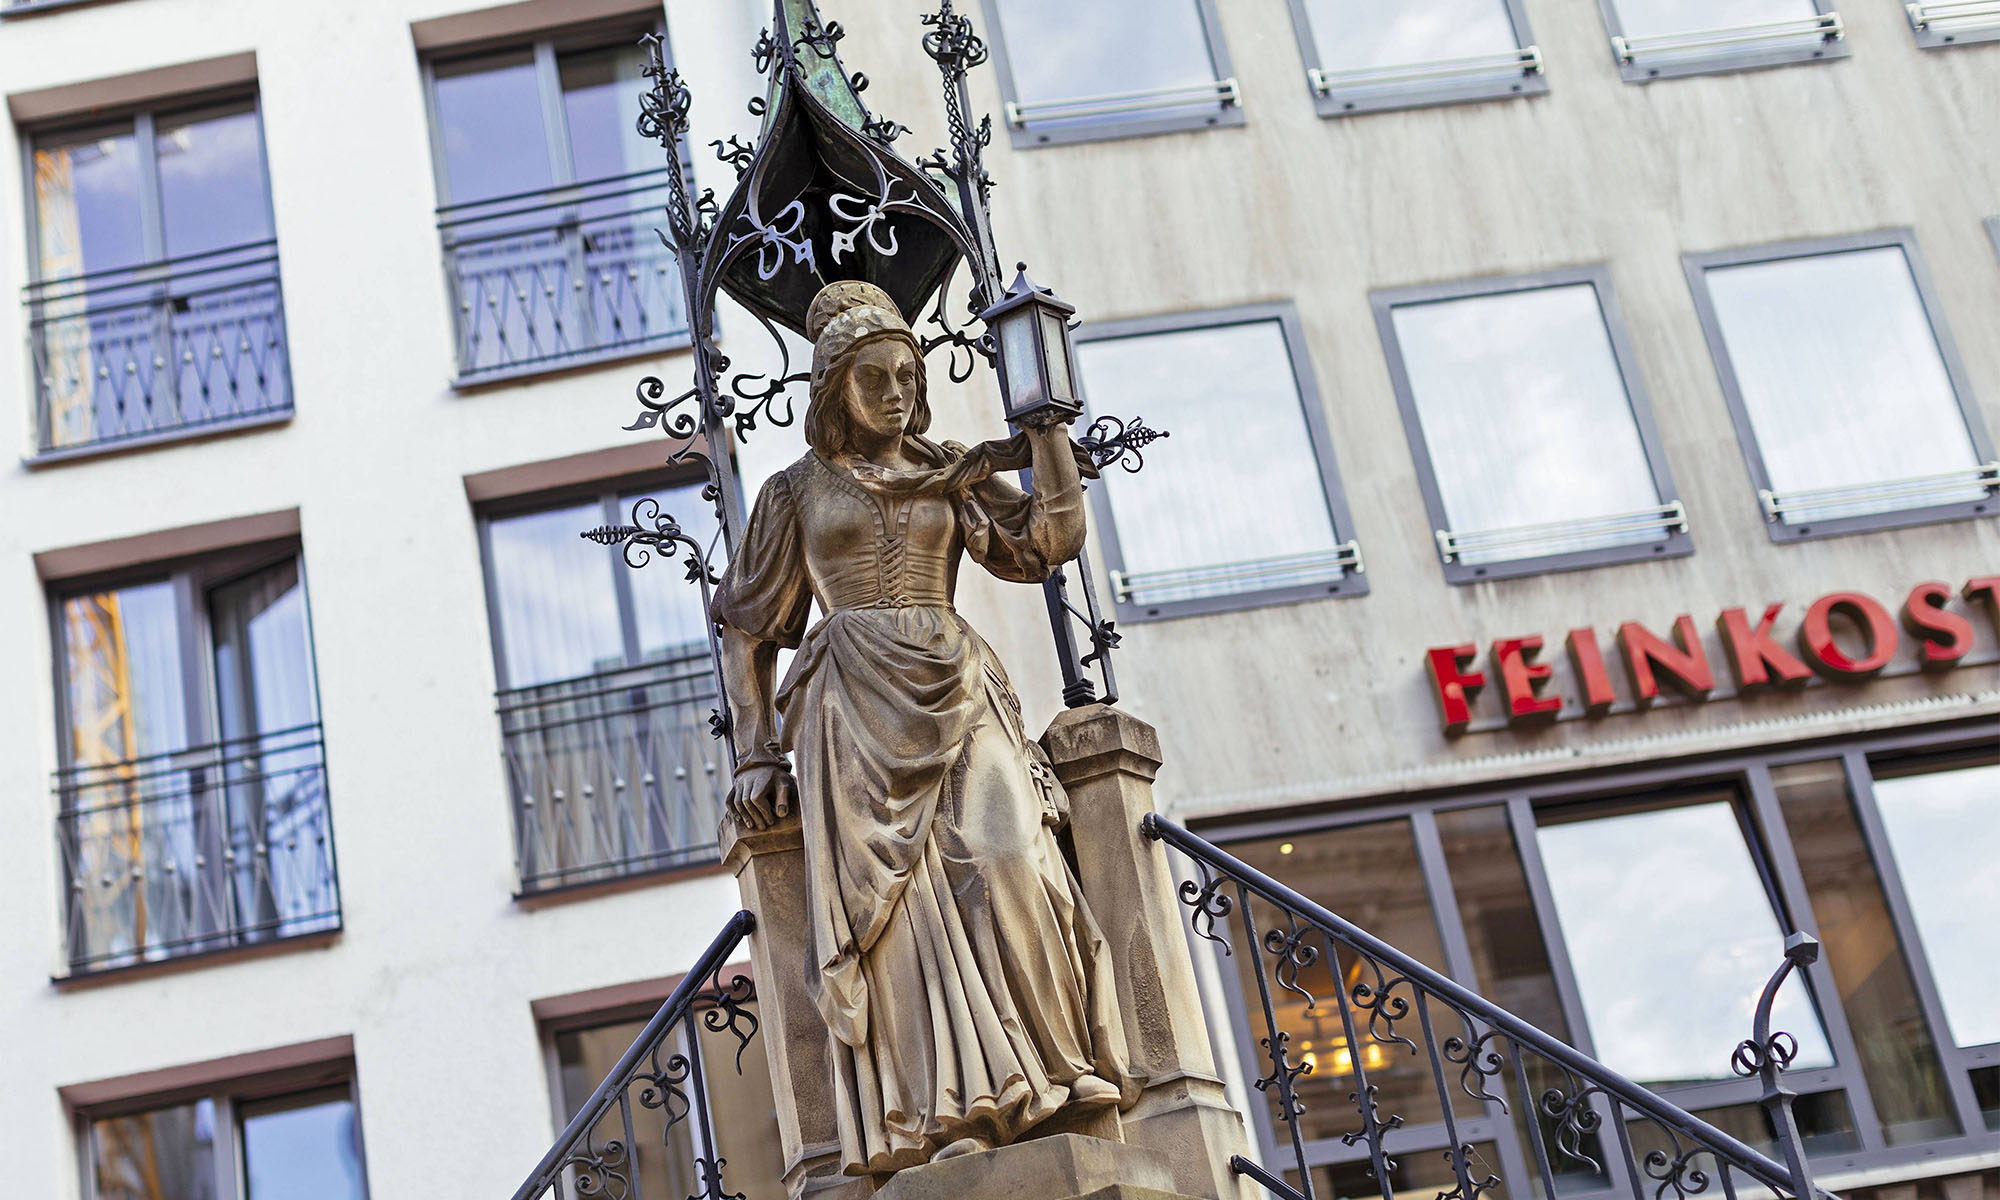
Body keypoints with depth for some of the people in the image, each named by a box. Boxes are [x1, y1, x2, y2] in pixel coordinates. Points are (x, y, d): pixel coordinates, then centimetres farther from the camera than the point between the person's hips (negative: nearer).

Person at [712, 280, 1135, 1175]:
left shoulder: (954, 474, 17)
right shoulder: (796, 491, 14)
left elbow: (1049, 543, 3)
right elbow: (747, 629, 16)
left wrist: (1048, 420, 0)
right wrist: (757, 751, 6)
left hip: (957, 693, 1)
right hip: (856, 708, -1)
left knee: (1002, 864, -22)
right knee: (900, 895, -16)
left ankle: (1057, 1071, -17)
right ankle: (956, 1114, -21)